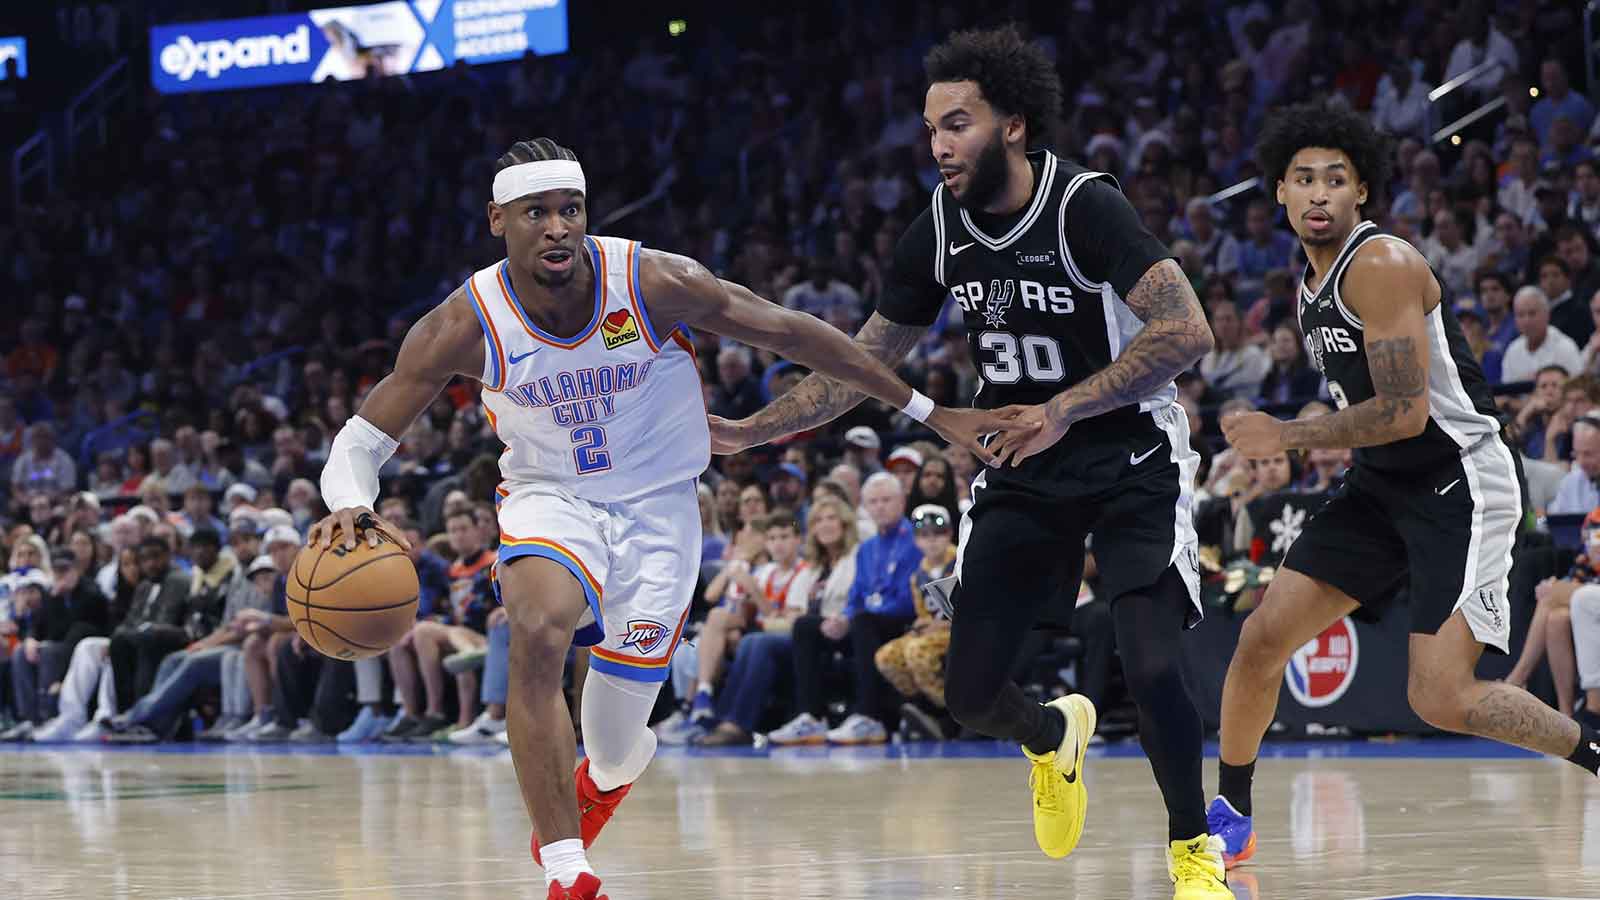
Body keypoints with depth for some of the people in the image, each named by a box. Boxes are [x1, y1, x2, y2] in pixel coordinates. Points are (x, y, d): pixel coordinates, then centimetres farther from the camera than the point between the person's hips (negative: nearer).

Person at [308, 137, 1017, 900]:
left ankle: (610, 771, 42)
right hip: (549, 500, 0)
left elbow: (793, 334, -11)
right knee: (538, 635, -32)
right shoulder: (465, 327, -18)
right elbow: (360, 440, -13)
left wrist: (929, 413, -8)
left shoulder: (653, 285, -21)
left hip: (656, 504, 0)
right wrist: (350, 507, -38)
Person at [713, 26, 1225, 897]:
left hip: (1131, 457, -5)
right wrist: (745, 432, -1)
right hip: (1022, 471, 6)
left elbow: (1186, 332, -29)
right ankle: (1053, 736, 37)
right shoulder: (939, 231, -4)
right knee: (970, 694, 1)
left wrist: (1064, 409, -31)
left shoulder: (1085, 207, -22)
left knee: (1152, 668, -22)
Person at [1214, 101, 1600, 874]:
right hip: (1383, 487, 9)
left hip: (1460, 483, -9)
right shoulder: (1315, 278, 11)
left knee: (1441, 699, -19)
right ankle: (1229, 813, 20)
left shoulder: (1381, 266, -18)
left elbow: (1406, 412, -23)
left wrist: (1288, 437, -17)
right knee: (1263, 637, 4)